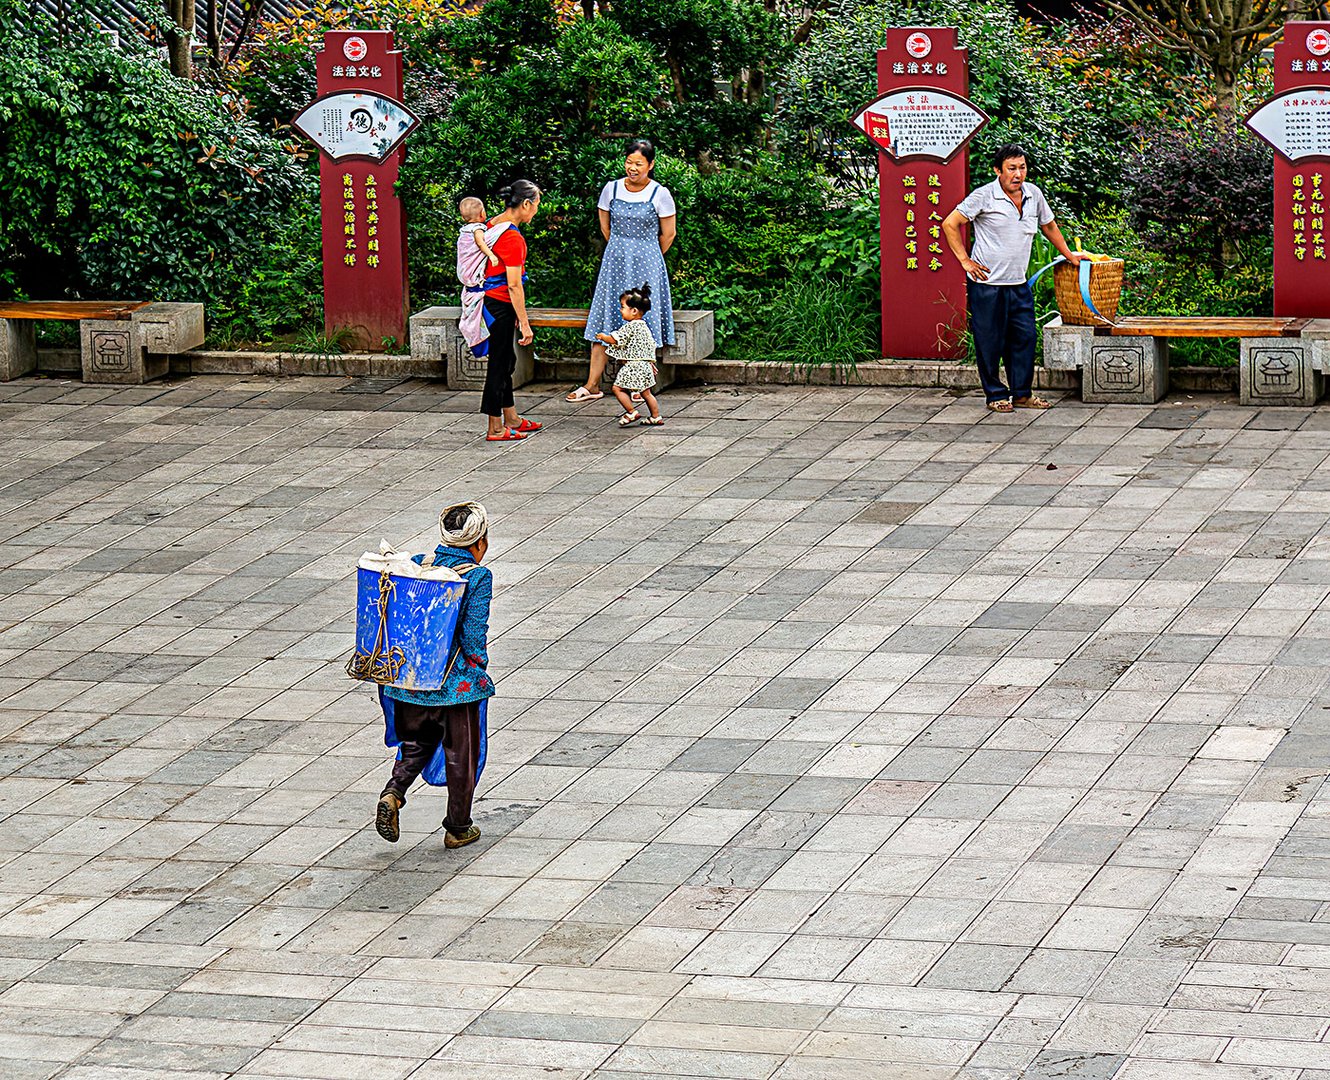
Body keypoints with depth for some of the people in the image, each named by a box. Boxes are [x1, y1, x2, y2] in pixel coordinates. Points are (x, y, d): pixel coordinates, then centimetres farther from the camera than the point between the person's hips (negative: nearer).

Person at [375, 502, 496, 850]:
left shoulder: (417, 565, 0)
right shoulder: (478, 577, -13)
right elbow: (473, 635, -18)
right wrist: (479, 666, -2)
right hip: (459, 681, -4)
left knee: (416, 743, 22)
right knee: (461, 754, 12)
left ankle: (393, 793, -3)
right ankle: (458, 828, 21)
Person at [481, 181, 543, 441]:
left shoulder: (494, 225, 8)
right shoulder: (513, 238, -21)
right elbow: (514, 285, -21)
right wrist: (524, 323, -16)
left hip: (492, 300, 10)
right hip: (500, 305, -10)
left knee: (506, 360, 19)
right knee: (499, 363, -2)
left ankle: (511, 419, 31)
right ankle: (495, 429, 5)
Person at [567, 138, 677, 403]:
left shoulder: (660, 194, -6)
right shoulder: (611, 189, 2)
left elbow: (667, 235, 2)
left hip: (647, 263, -3)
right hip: (614, 263, 3)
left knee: (642, 322, -3)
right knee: (604, 321, 0)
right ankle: (592, 385, 3)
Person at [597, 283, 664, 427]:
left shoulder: (630, 327, -15)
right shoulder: (644, 326, 13)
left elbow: (614, 340, -14)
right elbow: (651, 346, 20)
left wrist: (603, 337, 5)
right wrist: (651, 363, 27)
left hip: (633, 366, -9)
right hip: (644, 364, 9)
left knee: (618, 388, -4)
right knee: (646, 392, 14)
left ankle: (632, 412, -4)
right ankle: (656, 417, 15)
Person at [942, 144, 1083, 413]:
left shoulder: (1033, 194, 6)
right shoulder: (984, 196, -11)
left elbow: (1049, 226, 24)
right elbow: (950, 224, -7)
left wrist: (1069, 255, 27)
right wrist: (965, 261, -9)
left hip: (1018, 284, 5)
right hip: (987, 283, -5)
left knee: (1025, 337, 6)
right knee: (990, 341, 1)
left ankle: (1022, 394, 16)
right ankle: (995, 395, 12)